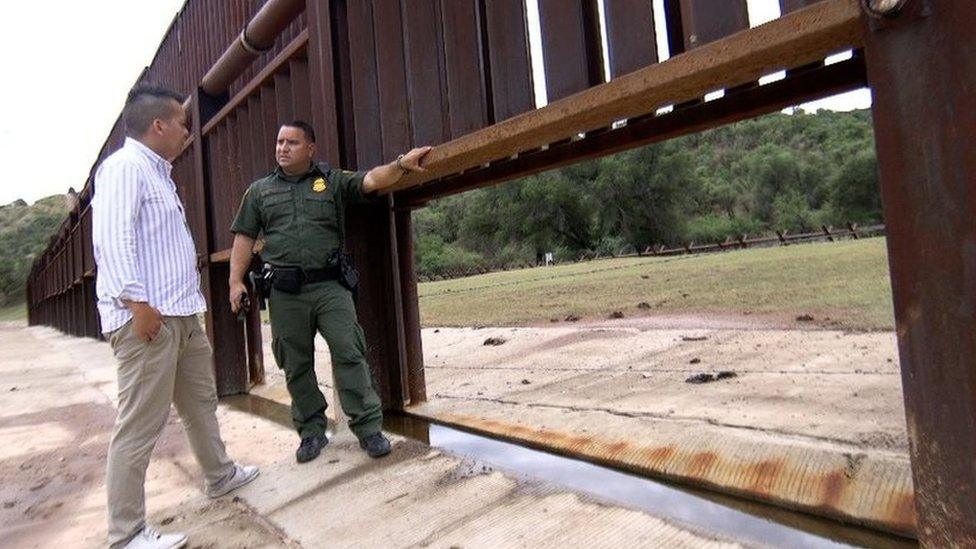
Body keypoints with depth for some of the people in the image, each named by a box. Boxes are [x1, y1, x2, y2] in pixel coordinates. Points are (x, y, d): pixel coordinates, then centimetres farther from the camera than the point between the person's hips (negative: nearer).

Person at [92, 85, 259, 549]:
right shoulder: (125, 167, -10)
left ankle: (220, 475, 38)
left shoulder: (157, 172, 21)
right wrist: (137, 302, -24)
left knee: (200, 401, 21)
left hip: (180, 314, 10)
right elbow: (112, 237, -20)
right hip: (145, 317, -10)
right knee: (141, 424, -5)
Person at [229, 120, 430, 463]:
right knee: (296, 365, 8)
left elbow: (372, 180, -7)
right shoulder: (259, 190, 15)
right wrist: (236, 281, 2)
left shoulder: (333, 181, 8)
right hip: (285, 293, 2)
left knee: (349, 354, -6)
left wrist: (400, 164, -26)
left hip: (329, 286, -2)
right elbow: (244, 238, 13)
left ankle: (368, 427, 2)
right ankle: (311, 431, 22)